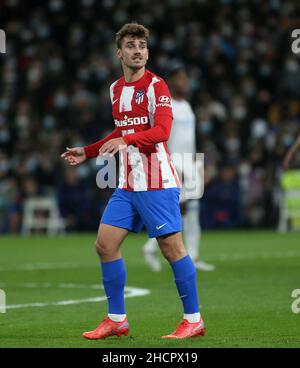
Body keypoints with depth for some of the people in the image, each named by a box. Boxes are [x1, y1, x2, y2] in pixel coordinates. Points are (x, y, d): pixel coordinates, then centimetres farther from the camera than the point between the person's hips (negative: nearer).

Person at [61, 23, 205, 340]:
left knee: (172, 247, -7)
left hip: (156, 183, -7)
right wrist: (87, 152, 27)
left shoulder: (156, 86, -8)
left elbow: (162, 130, -21)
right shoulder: (116, 89, 14)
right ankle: (117, 320, 10)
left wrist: (125, 140, -34)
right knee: (105, 244, 1)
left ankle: (193, 320, 2)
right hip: (127, 184, 7)